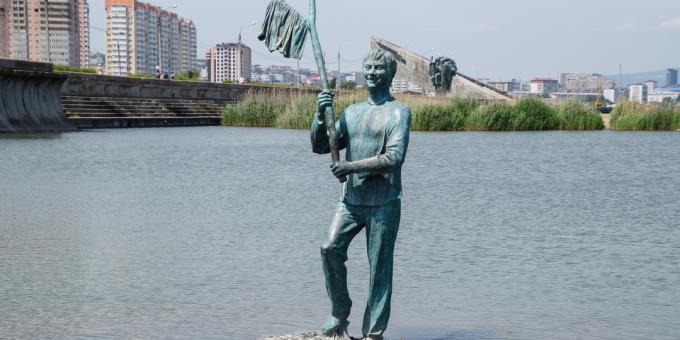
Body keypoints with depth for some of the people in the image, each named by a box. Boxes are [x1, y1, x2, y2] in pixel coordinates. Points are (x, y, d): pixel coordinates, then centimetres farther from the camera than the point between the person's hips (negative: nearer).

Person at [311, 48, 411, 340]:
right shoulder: (351, 113, 14)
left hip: (384, 203, -4)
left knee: (379, 268, -1)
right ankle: (339, 312, 7)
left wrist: (351, 166, -15)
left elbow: (394, 157, -14)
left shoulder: (398, 112, -2)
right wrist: (320, 115, -5)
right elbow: (320, 146, 12)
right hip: (351, 199, 4)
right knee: (331, 248, -13)